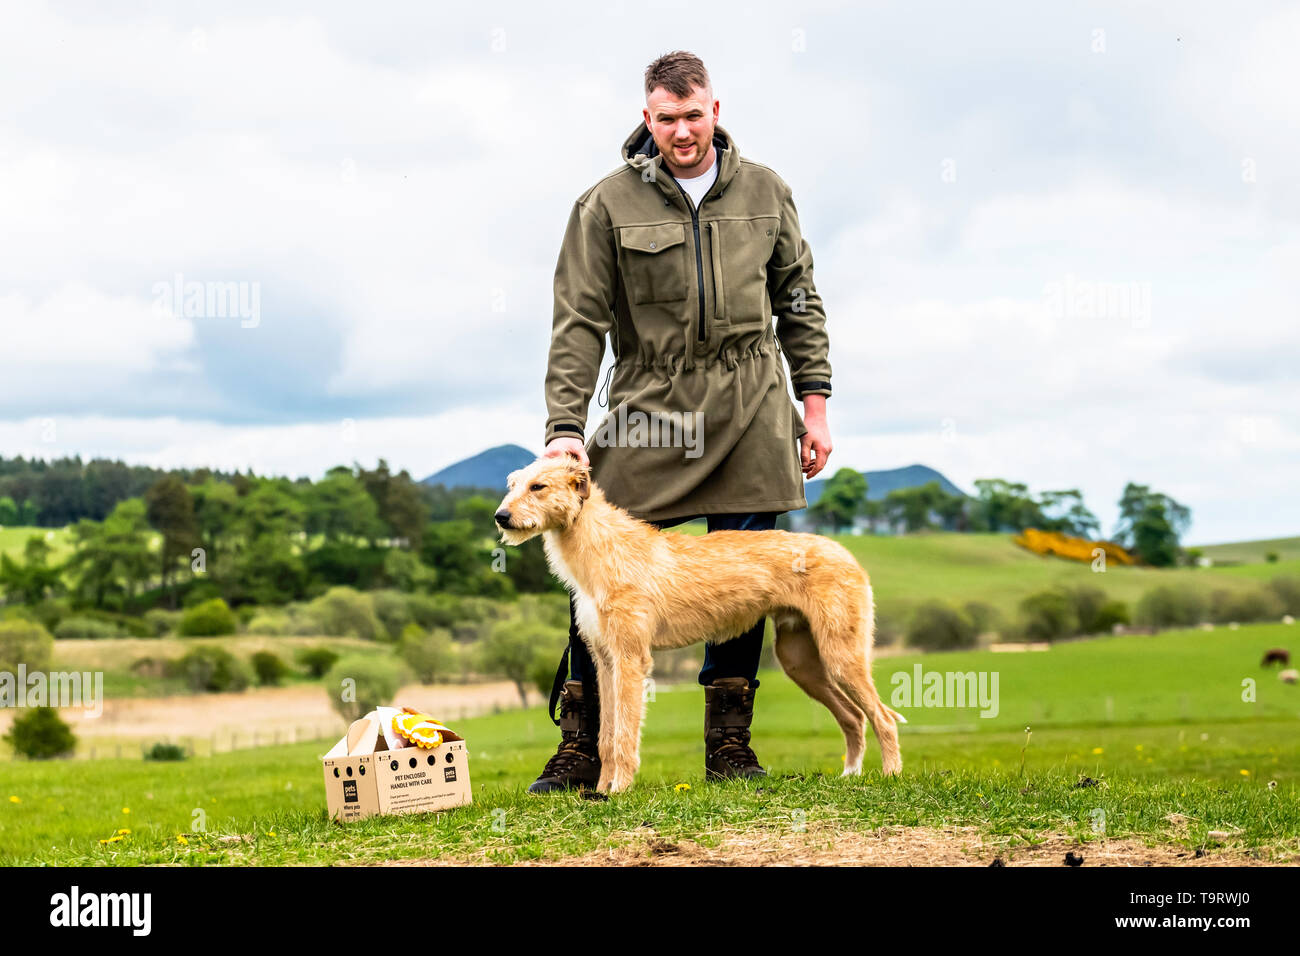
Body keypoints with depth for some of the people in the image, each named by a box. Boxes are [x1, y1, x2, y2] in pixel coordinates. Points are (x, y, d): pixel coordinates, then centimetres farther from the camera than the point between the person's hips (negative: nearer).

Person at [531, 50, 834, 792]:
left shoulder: (765, 193, 8)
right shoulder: (608, 205, 0)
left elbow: (799, 304, 14)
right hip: (648, 412, -2)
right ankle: (582, 750, 3)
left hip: (749, 422, 2)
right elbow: (579, 324, -3)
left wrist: (815, 405, 8)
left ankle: (730, 744, 16)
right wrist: (566, 428, -12)